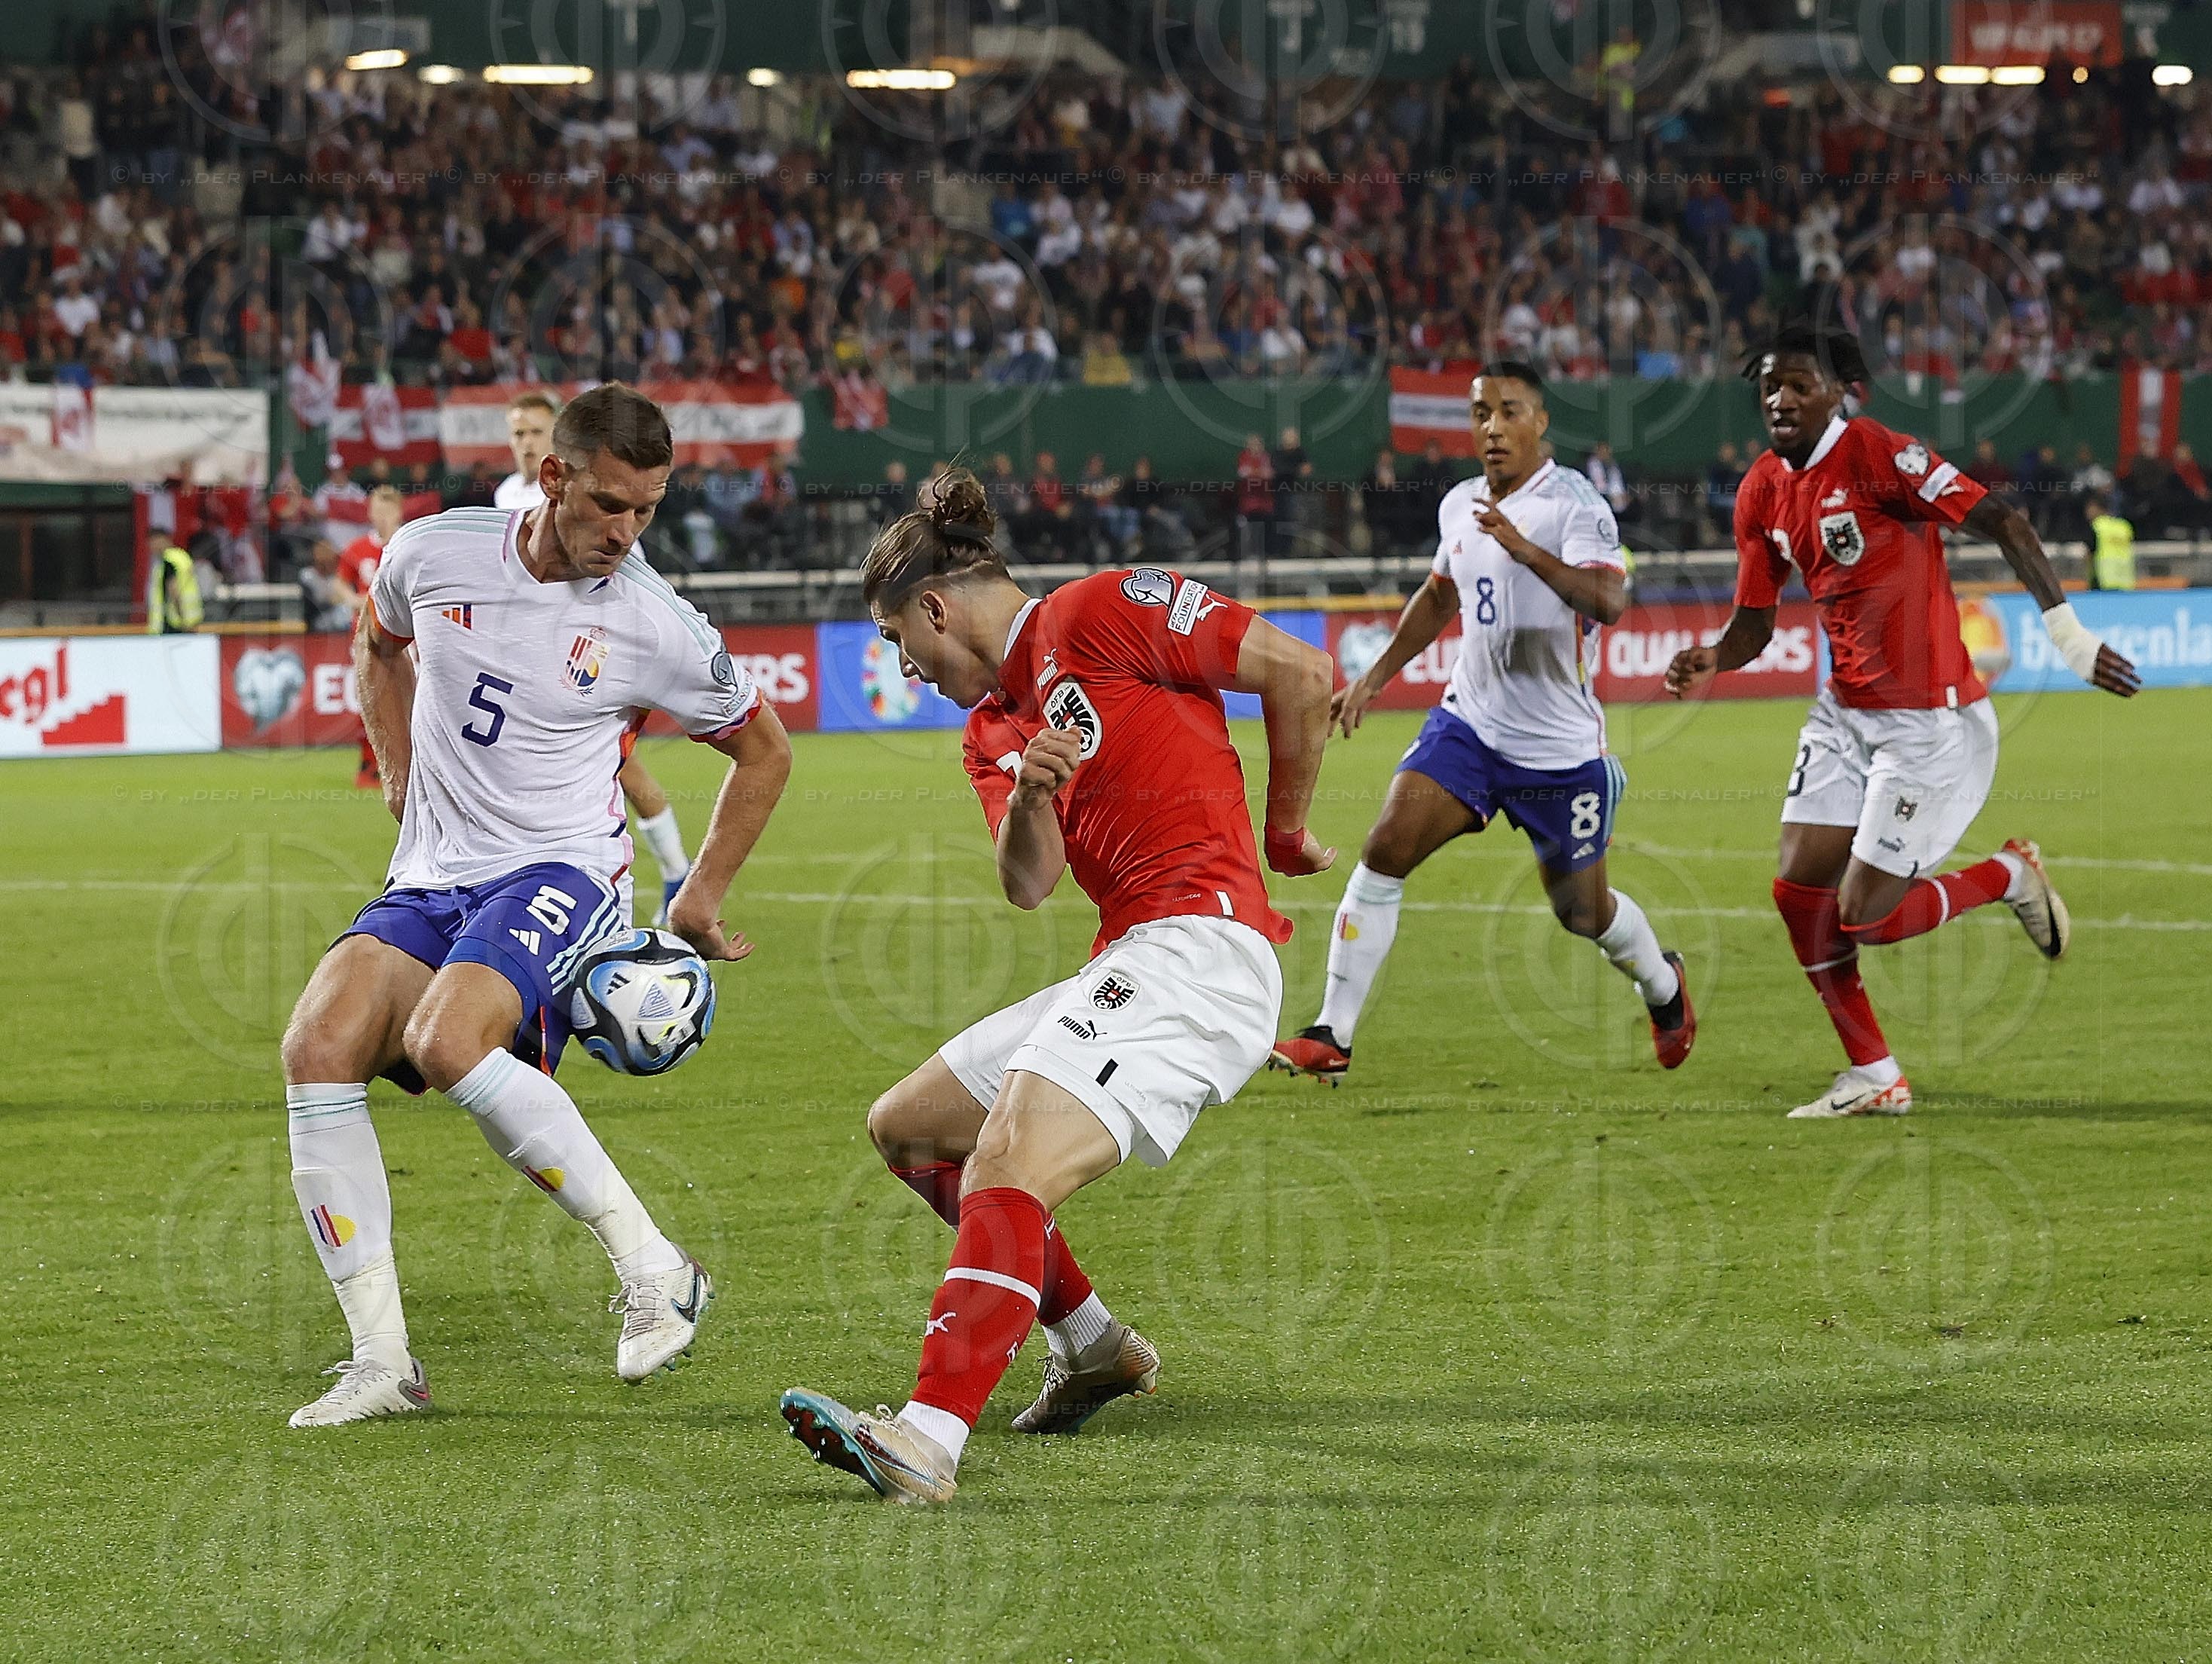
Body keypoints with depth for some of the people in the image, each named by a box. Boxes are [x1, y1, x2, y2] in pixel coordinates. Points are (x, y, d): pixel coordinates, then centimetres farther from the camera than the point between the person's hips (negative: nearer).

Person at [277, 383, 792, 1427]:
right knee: (318, 1046, -23)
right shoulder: (433, 554, 0)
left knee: (449, 1042, -34)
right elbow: (376, 646, 26)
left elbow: (763, 749, 11)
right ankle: (381, 1361, -17)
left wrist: (700, 903, 10)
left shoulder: (654, 626, -7)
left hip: (559, 877, -4)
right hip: (429, 884, 4)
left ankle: (653, 1270, -23)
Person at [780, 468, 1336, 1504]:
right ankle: (1091, 1344, 24)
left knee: (1005, 1170, -26)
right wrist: (1027, 798, -14)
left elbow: (1300, 671, -5)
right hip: (1123, 970, 10)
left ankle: (929, 1439, -41)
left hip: (1198, 943, -10)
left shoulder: (1098, 613, -1)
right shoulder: (992, 729, 23)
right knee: (907, 1126, 19)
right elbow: (1028, 884, 6)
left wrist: (1284, 832, 4)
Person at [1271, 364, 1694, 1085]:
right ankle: (1331, 1038, -13)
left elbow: (1607, 599, -31)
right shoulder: (1460, 506, 6)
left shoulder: (1573, 503, -14)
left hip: (1561, 747, -5)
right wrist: (1375, 677, 22)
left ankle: (1662, 983, 43)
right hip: (1469, 723, 5)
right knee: (1386, 848, -15)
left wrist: (1524, 548, -43)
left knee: (1582, 911, 8)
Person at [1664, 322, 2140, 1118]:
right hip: (1847, 712, 8)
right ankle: (1874, 1078, 14)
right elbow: (1752, 626, 12)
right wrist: (1706, 661, -11)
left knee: (1866, 918, -9)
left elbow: (2001, 521, -20)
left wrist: (2065, 629, -24)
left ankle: (2011, 875, 18)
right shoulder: (1763, 492, 6)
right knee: (1799, 890, 0)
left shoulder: (1874, 452, -17)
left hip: (1929, 719, -8)